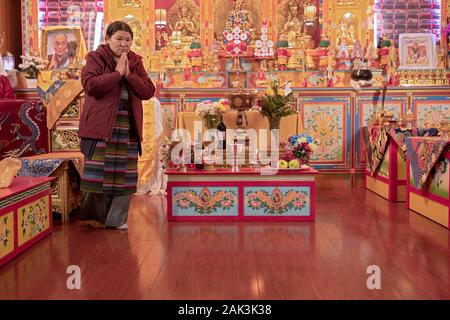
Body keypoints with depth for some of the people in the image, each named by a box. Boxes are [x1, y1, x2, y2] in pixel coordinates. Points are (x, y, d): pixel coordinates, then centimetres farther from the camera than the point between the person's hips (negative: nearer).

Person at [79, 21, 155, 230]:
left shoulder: (135, 62, 14)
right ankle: (94, 215, 11)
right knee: (98, 172, -4)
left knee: (124, 174, 5)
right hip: (100, 126, -4)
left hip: (128, 128, 5)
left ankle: (117, 218, 15)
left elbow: (148, 91, 3)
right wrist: (117, 73, -15)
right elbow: (89, 84, -17)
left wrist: (129, 74, -9)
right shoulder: (96, 59, 1)